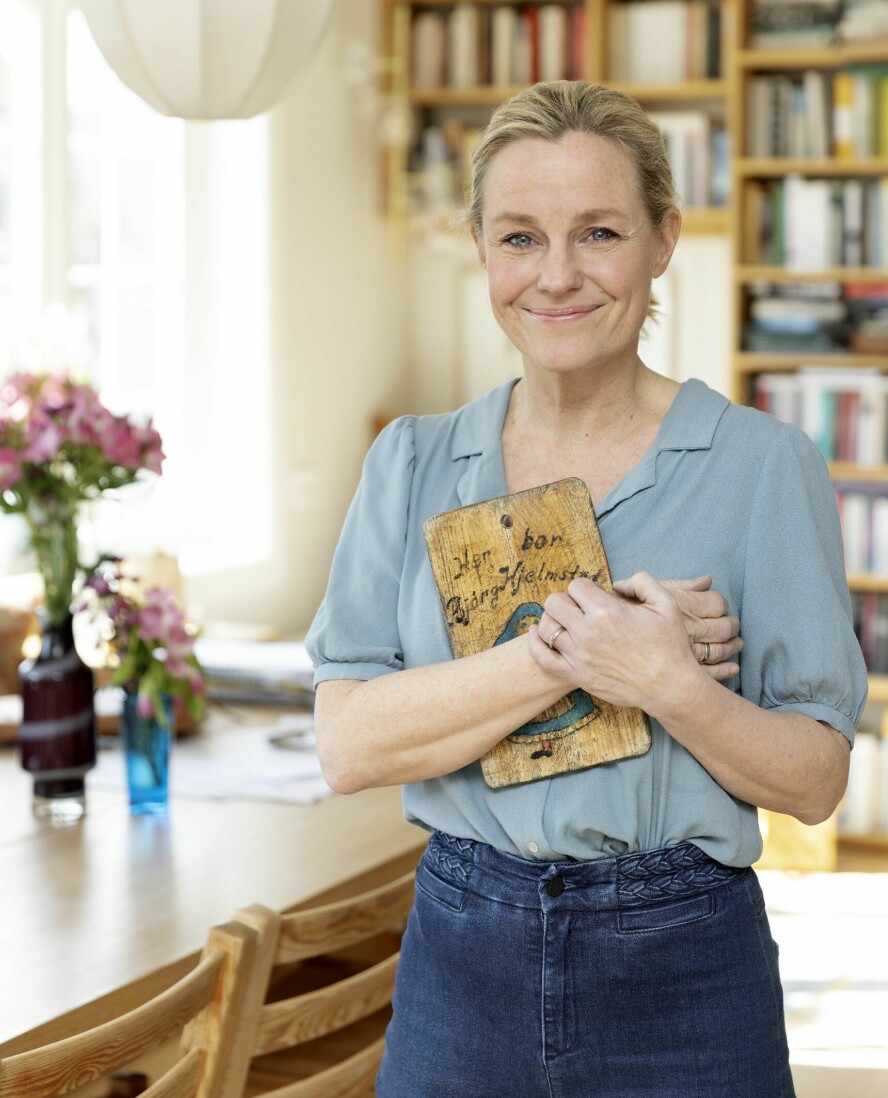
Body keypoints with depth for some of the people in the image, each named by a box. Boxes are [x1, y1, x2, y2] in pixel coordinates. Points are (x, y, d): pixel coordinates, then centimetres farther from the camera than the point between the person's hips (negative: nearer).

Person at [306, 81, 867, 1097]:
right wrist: (562, 653, -18)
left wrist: (670, 687, -22)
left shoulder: (764, 467, -5)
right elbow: (347, 744, -7)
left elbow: (814, 780, -5)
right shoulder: (412, 465, 3)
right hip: (459, 961, 2)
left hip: (681, 973, -2)